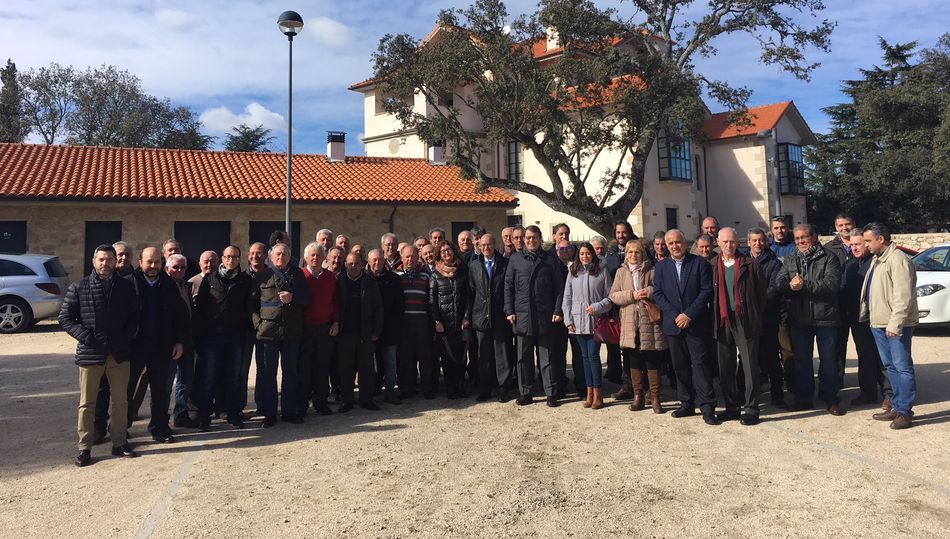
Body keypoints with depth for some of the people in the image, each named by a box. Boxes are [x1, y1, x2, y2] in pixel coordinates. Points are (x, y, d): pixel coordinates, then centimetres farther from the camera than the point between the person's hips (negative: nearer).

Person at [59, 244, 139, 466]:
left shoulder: (126, 287, 5)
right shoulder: (78, 288, -1)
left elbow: (134, 315, 10)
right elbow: (65, 318, 0)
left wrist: (126, 336, -5)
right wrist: (85, 336, -11)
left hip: (119, 353, 2)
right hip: (90, 353, -2)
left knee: (121, 400, 10)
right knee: (87, 403, 6)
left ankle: (120, 442, 23)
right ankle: (84, 448, 16)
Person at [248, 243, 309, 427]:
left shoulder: (297, 274, 11)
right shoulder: (262, 276, 5)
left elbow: (307, 297, 8)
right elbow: (252, 303, 4)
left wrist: (293, 297, -10)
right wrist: (258, 322, -6)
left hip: (292, 332, 2)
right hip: (268, 330, -2)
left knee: (290, 372, 9)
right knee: (268, 372, 2)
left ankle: (289, 411, 20)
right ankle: (269, 414, 11)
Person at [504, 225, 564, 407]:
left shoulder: (549, 260, 6)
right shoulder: (515, 259, 7)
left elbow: (558, 288, 4)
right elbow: (508, 286, 7)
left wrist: (557, 311, -4)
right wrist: (509, 311, 0)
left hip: (545, 316, -1)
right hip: (522, 315, 1)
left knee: (546, 356, 4)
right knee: (524, 357, 7)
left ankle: (550, 393, 10)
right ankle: (525, 392, 16)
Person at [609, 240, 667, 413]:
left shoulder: (651, 271, 3)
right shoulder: (621, 272, 11)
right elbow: (613, 295, 3)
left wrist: (649, 292, -18)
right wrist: (632, 295, -10)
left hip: (649, 322, -2)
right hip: (629, 323, 2)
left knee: (653, 362, 1)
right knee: (634, 362, 9)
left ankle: (655, 397, 11)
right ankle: (638, 396, 20)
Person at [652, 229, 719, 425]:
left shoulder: (700, 263, 0)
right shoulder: (661, 266, 9)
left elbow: (707, 291, -6)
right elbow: (657, 293, 4)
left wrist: (689, 314, -13)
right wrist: (675, 315, -8)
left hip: (696, 324, -3)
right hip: (673, 324, 3)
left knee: (701, 364, -6)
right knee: (680, 366, 9)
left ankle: (707, 407, -2)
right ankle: (687, 404, 19)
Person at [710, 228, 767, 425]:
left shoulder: (750, 265, 0)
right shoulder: (712, 265, 7)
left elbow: (762, 292, 2)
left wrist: (755, 316, -1)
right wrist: (715, 317, 5)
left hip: (745, 321, -3)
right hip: (722, 321, 3)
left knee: (750, 366, -1)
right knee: (725, 367, 9)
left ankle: (751, 409, 6)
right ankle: (732, 407, 19)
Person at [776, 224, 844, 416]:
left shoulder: (829, 258, -3)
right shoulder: (790, 260, 11)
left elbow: (832, 283, -18)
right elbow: (780, 283, -1)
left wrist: (805, 285, -22)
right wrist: (791, 285, -23)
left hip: (825, 318, -4)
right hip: (799, 319, 4)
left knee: (828, 360, 5)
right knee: (801, 360, 11)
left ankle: (831, 400, 15)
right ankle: (803, 398, 22)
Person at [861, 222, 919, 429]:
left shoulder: (898, 260, -14)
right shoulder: (877, 260, 17)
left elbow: (903, 296, -21)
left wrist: (895, 324, -24)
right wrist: (865, 314, 18)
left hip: (896, 325, -10)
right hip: (879, 323, 10)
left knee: (902, 366, -4)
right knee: (890, 366, 14)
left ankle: (905, 412, 1)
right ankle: (897, 406, 22)